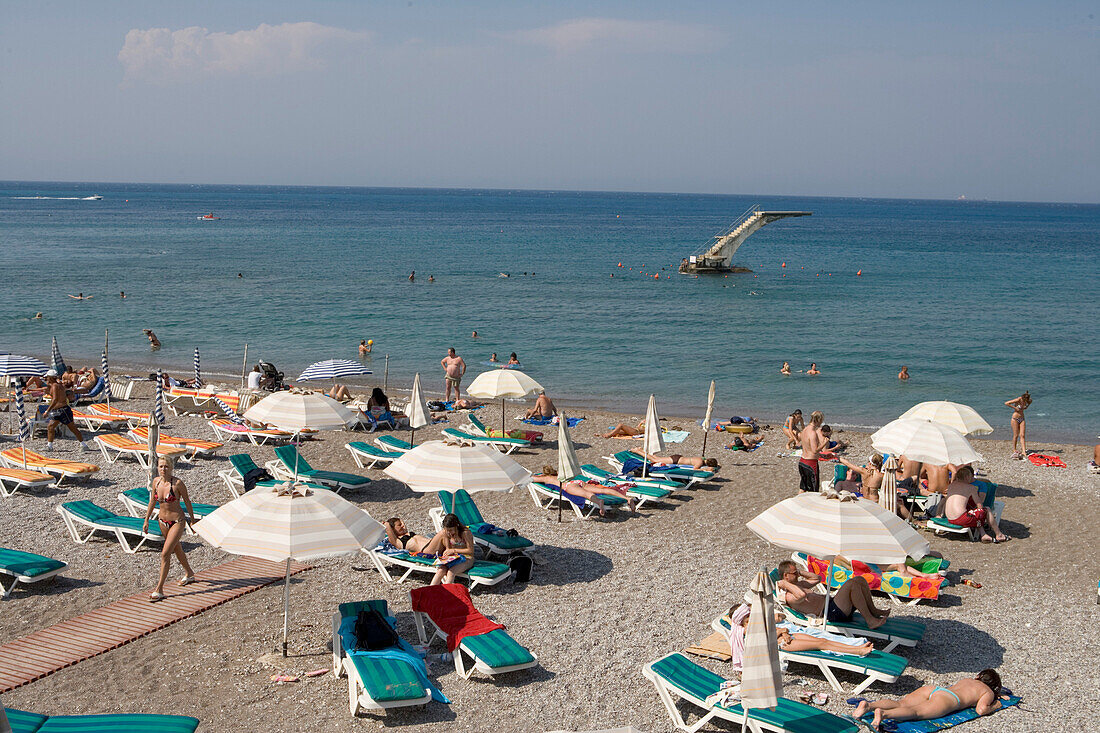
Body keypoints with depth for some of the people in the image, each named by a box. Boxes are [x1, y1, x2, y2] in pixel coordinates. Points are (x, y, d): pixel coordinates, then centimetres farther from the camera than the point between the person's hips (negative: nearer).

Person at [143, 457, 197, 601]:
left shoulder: (177, 483, -18)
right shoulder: (156, 481, -4)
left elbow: (187, 502, -8)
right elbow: (152, 501, 9)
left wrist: (192, 521, -2)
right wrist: (146, 520, 11)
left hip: (177, 521, -6)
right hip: (163, 520, 6)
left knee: (165, 554, -13)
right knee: (176, 549, 24)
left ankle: (159, 590, -9)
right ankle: (189, 573, 49)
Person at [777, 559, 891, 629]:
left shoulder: (797, 584, 22)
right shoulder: (787, 595, -10)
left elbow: (817, 578, 33)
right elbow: (802, 596, -34)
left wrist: (800, 572, 22)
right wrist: (786, 584, -21)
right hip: (831, 613, -11)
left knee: (860, 579, 5)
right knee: (851, 583, -27)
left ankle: (873, 610, 12)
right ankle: (870, 620, -25)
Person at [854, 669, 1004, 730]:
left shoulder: (969, 679, 37)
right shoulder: (989, 692, 19)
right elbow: (980, 709, 2)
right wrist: (993, 706, 24)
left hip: (932, 688, 6)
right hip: (947, 700, -6)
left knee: (899, 704, -9)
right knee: (916, 712, -27)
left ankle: (868, 705, -35)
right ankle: (883, 713, -54)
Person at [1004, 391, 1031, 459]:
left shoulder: (1026, 401, 0)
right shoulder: (1018, 400, -17)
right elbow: (1006, 403, -21)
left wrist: (1027, 406, 6)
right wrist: (1015, 407, -19)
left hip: (1022, 419, 5)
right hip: (1015, 418, -5)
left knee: (1022, 435, -3)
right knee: (1016, 435, -2)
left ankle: (1023, 451, -9)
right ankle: (1014, 450, 12)